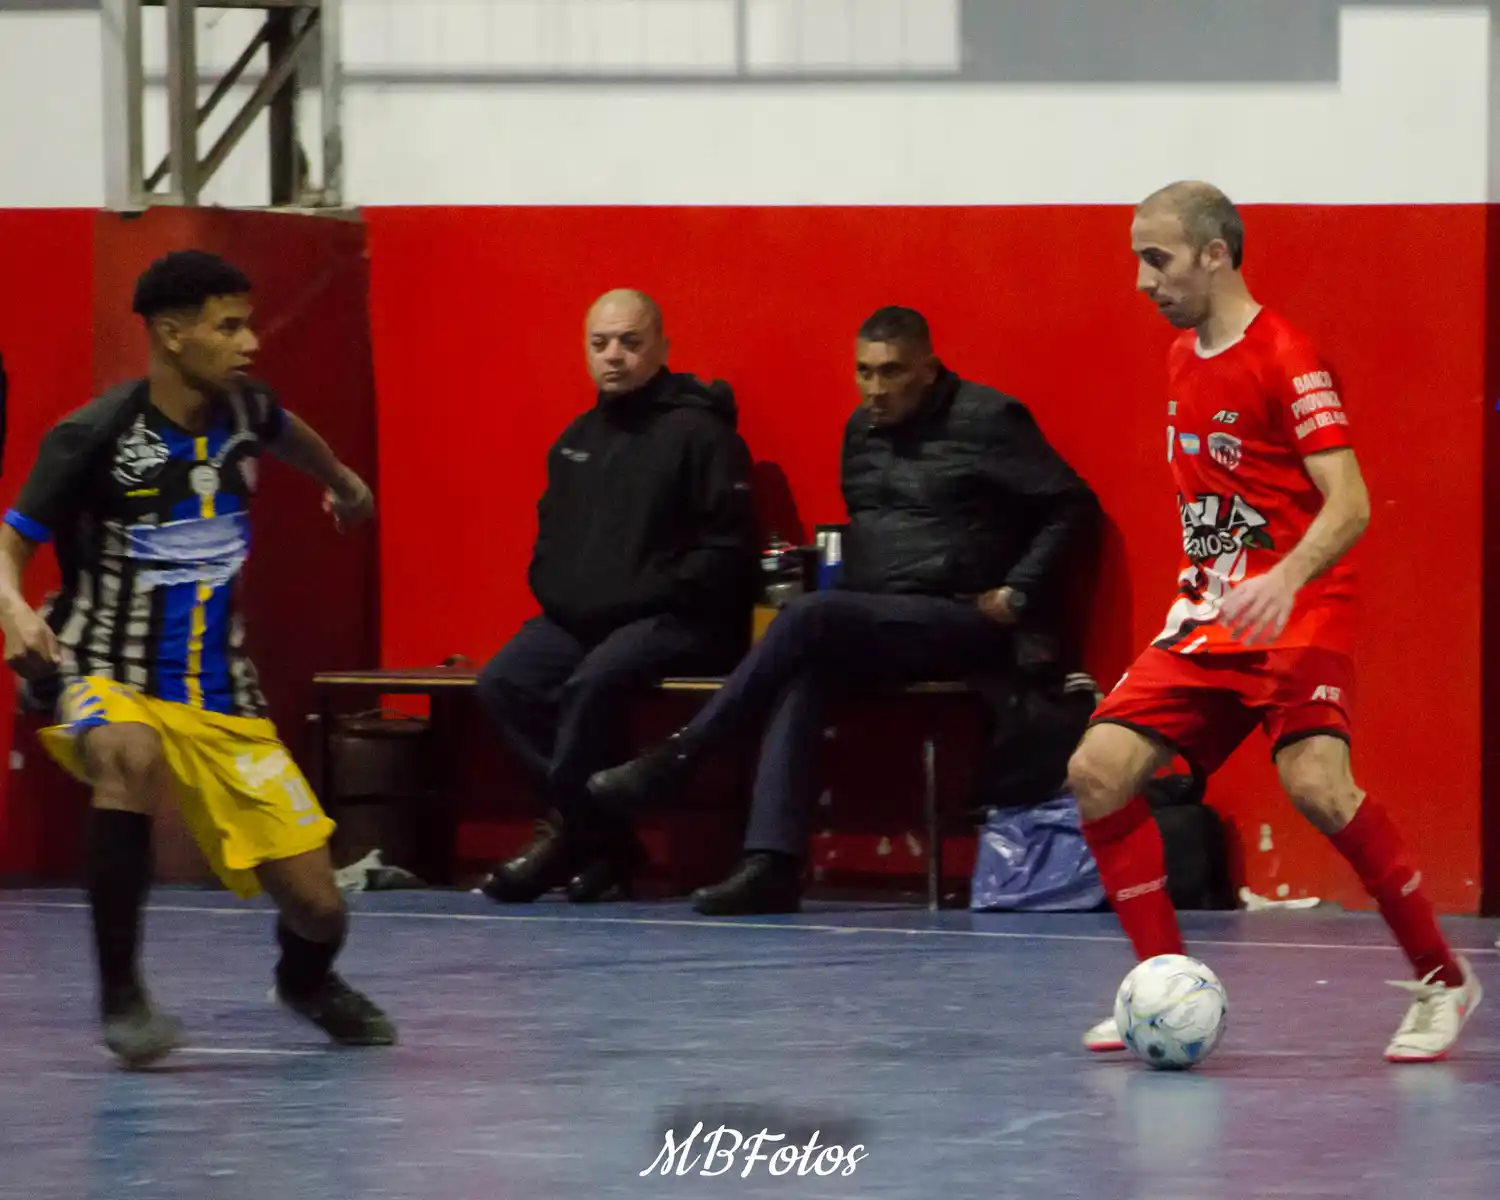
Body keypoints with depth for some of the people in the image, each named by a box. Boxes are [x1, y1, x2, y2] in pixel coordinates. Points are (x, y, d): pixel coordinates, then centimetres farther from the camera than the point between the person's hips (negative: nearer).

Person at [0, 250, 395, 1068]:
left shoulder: (243, 410, 0)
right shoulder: (94, 436, -16)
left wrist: (339, 479, 45)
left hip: (222, 700, 5)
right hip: (107, 682, -5)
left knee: (316, 909, -2)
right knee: (130, 754, -42)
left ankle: (306, 979, 39)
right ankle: (120, 994, -26)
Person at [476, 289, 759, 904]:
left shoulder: (700, 433, -4)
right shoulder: (577, 439, 18)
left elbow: (728, 549, -10)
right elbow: (550, 534, 26)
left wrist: (640, 598, -14)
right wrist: (557, 594, 5)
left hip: (675, 620, -7)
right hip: (578, 619, 7)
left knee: (592, 684, -34)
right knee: (502, 683, -19)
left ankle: (571, 829, -12)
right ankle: (601, 841, -16)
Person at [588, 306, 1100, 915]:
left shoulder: (986, 420, -5)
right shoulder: (862, 431, 17)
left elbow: (1073, 504, -6)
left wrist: (1017, 594, -11)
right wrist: (840, 579, 12)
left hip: (960, 626, -6)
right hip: (870, 623, 6)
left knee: (810, 617, -29)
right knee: (802, 670, -28)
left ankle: (676, 756, -21)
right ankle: (772, 863, -40)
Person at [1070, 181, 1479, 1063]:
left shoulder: (1288, 359, -12)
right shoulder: (1184, 359, 14)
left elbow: (1349, 504, -19)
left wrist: (1286, 580, -33)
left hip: (1296, 616, -8)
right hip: (1207, 614, 8)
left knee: (1315, 782, -28)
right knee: (1099, 771, -7)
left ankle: (1442, 980, -12)